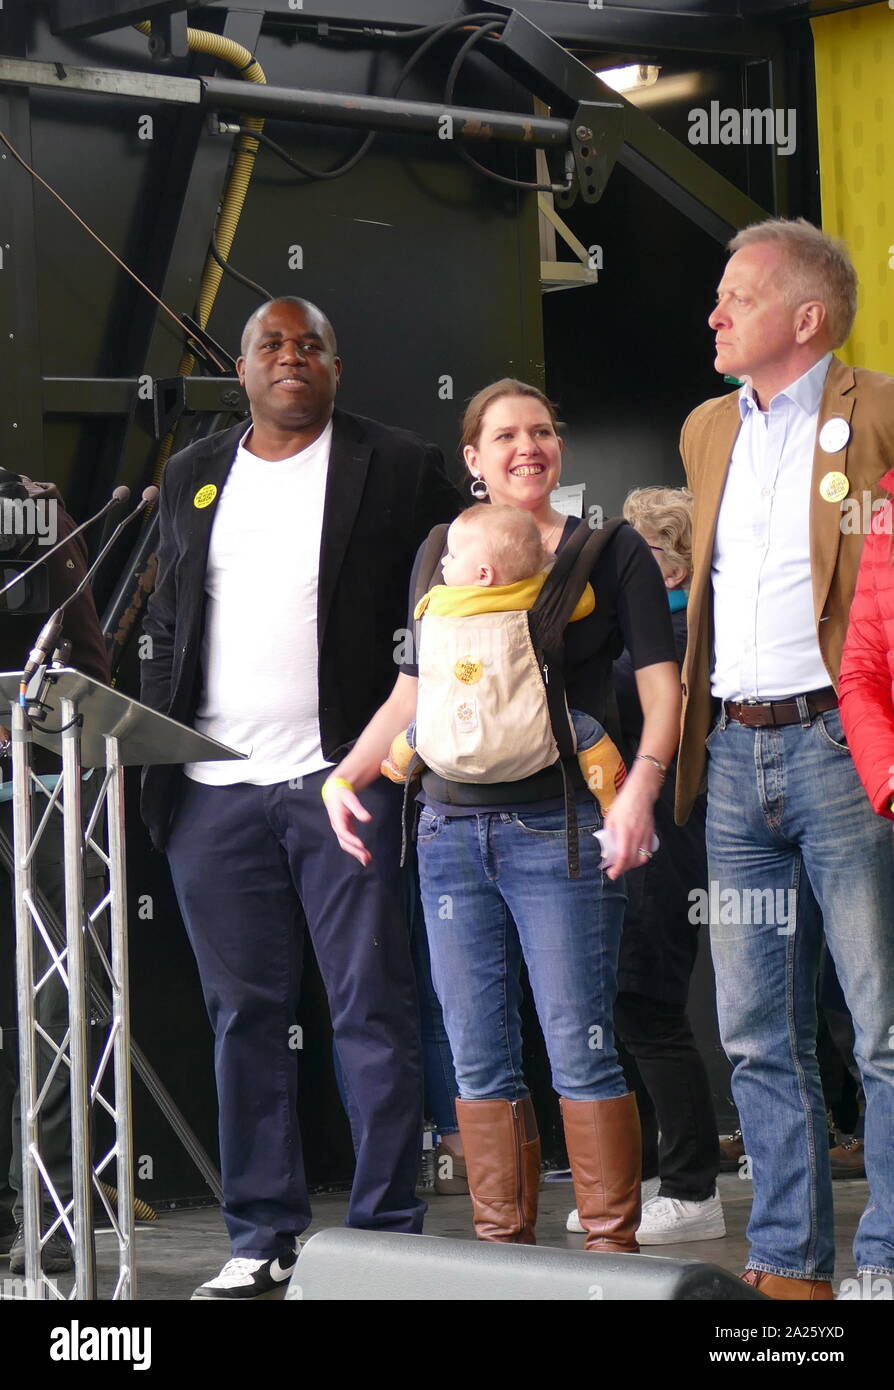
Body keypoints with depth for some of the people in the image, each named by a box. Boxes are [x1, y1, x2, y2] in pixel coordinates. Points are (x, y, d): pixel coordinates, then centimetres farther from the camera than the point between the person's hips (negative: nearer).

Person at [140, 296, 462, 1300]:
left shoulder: (398, 468, 4)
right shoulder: (192, 477, 16)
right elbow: (167, 624, 19)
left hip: (342, 777, -3)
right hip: (213, 791, 4)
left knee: (372, 1010, -3)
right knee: (243, 1018, 6)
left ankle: (388, 1237, 2)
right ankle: (261, 1242, 12)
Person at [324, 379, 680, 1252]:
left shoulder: (611, 553, 4)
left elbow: (661, 684, -2)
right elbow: (410, 696, 21)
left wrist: (641, 785, -17)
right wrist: (345, 775, 7)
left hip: (558, 830, -4)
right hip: (451, 829, 4)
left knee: (579, 1049, -8)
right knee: (477, 1058, 5)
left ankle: (612, 1245, -1)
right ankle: (501, 1244, 12)